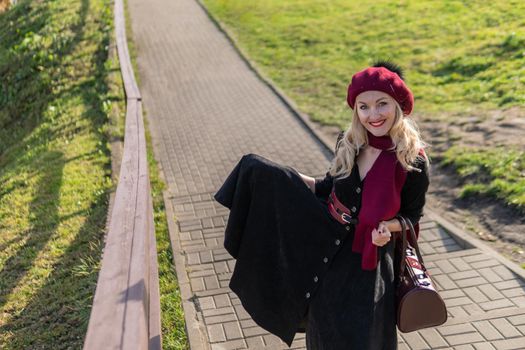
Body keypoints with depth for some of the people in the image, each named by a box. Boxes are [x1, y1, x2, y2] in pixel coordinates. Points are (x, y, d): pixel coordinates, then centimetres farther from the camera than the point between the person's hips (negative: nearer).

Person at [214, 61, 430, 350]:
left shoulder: (415, 162, -16)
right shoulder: (349, 144, -4)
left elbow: (412, 216, -3)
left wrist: (387, 227, -23)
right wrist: (291, 177, 1)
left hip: (366, 257, -3)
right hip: (324, 234, 4)